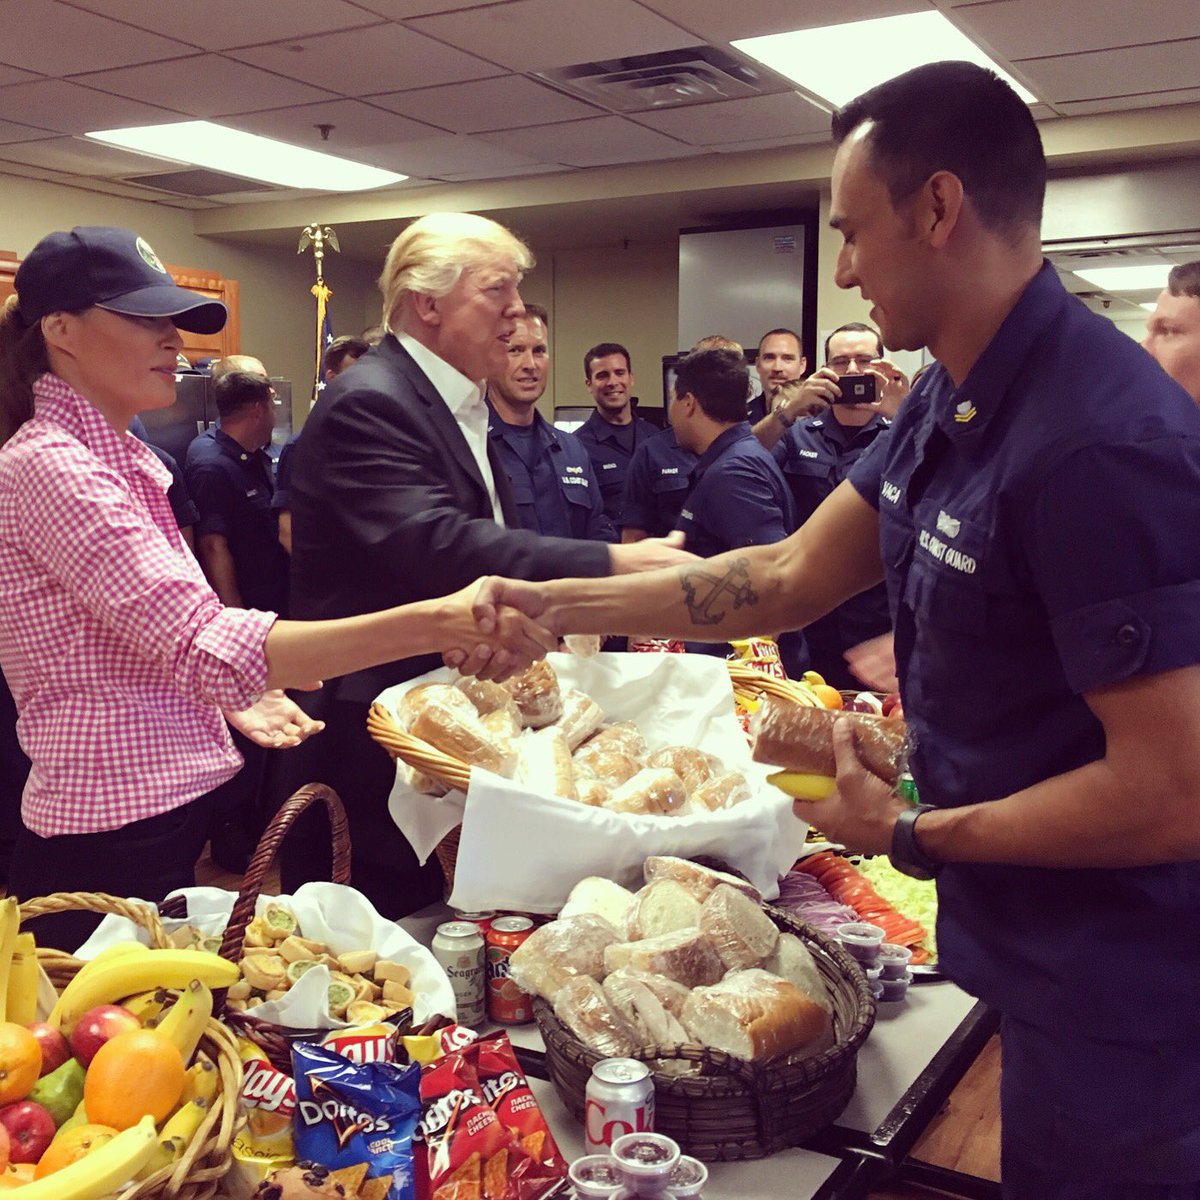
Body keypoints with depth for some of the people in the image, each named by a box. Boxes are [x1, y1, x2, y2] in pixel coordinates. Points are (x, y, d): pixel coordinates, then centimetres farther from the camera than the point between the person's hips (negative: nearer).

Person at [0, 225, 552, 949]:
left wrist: (234, 697, 1)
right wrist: (433, 624, -38)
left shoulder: (115, 456, 12)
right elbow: (203, 641, -30)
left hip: (167, 815, 9)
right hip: (112, 841, -9)